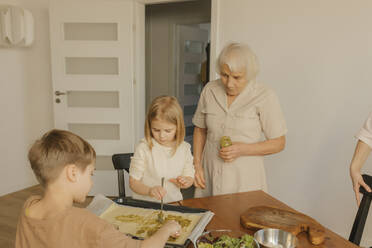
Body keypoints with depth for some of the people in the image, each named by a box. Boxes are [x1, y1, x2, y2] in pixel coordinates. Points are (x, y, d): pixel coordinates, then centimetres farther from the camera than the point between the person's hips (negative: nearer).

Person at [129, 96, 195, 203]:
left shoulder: (184, 148, 0)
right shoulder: (144, 148, -10)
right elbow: (133, 182, -6)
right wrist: (149, 190, -24)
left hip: (173, 201, 4)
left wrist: (185, 182, -10)